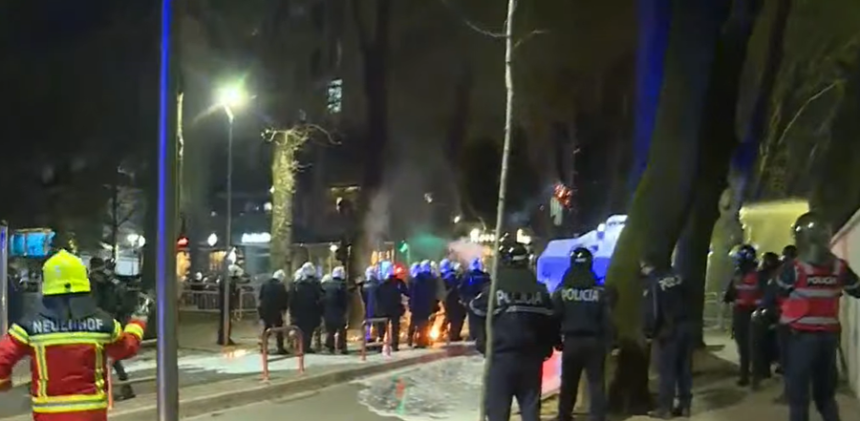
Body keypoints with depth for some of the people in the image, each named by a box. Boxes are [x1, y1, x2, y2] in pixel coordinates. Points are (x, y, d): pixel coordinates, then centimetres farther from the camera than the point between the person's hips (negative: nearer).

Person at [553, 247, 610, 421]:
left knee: (568, 383, 14)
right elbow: (606, 320, -5)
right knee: (596, 383, 1)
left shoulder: (561, 291, -3)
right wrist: (607, 343, 1)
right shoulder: (599, 291, -3)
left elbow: (555, 318, -4)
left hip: (571, 341, 1)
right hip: (594, 341, -1)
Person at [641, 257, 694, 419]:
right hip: (686, 326, 6)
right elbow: (688, 301, 15)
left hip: (668, 330, -6)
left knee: (667, 370, 1)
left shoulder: (652, 283, -11)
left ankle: (665, 408, 4)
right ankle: (685, 405, 18)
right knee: (685, 368, 12)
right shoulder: (677, 277, 8)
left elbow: (651, 311, -15)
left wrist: (649, 332, -4)